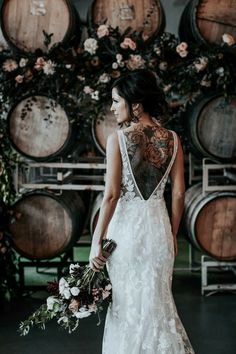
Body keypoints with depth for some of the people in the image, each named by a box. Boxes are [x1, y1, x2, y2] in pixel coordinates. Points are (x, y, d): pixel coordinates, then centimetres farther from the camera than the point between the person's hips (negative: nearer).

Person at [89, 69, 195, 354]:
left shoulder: (118, 139, -11)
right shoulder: (172, 139, 1)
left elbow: (111, 194, -15)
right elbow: (178, 194, 2)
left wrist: (96, 241, -10)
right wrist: (172, 234, 13)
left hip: (126, 225, -4)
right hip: (158, 224, 4)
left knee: (128, 301, 10)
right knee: (157, 300, 16)